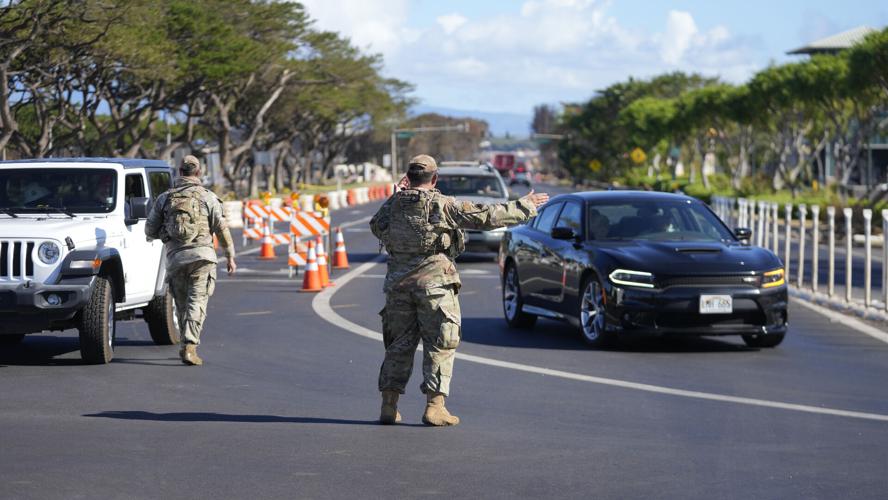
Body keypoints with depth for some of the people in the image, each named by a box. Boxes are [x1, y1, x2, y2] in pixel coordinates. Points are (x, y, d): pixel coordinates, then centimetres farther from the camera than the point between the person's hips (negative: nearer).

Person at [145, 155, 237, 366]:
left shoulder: (165, 198, 9)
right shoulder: (207, 197, 2)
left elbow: (150, 230, 11)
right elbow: (222, 229, -3)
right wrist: (230, 256, 3)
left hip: (175, 256, 2)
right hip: (201, 254, -2)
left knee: (182, 303, 14)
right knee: (196, 302, -4)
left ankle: (188, 345, 19)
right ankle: (189, 347, -16)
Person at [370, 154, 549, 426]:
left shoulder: (394, 204, 4)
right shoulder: (443, 205, -8)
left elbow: (376, 226, 24)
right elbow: (486, 216, -6)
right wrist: (524, 207, 3)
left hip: (398, 282, 4)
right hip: (434, 281, -4)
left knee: (399, 344, 12)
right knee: (439, 345, 1)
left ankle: (388, 406, 11)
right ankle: (434, 407, -5)